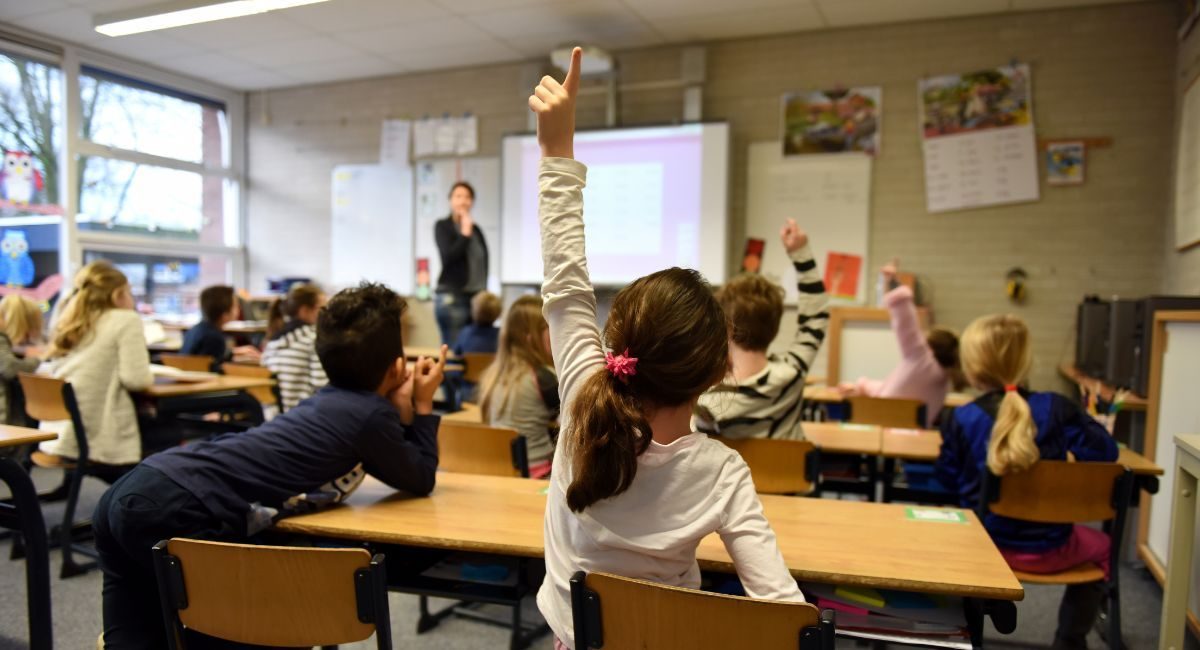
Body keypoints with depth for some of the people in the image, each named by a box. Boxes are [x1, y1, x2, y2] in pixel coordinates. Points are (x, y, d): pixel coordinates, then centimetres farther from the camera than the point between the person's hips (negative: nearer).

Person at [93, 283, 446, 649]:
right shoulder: (371, 414, -5)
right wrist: (422, 406, 17)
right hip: (177, 512, -9)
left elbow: (391, 464, 31)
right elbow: (420, 480, 11)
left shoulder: (330, 401, 19)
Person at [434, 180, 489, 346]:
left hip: (477, 297, 5)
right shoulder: (442, 226, 2)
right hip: (452, 297, -5)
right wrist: (465, 234, -9)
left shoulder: (476, 230, 14)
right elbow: (448, 257, -12)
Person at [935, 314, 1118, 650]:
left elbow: (947, 478, -5)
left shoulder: (960, 419, -15)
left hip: (985, 545, 1)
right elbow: (1104, 451, -9)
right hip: (1048, 549, 0)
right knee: (1099, 546, 33)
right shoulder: (1056, 408, -15)